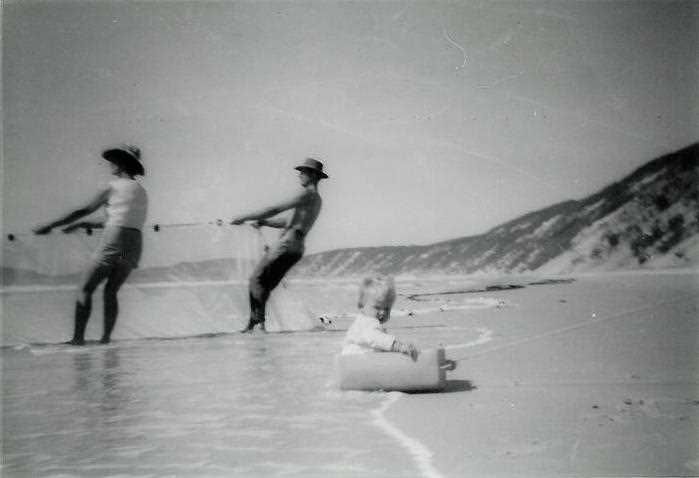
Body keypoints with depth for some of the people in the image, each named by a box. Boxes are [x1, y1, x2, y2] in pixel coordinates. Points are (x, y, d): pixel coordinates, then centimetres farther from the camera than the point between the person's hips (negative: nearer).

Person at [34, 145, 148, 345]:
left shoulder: (113, 187, 0)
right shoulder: (142, 192, 20)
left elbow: (82, 211, 1)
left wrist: (50, 226, 8)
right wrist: (88, 224, 32)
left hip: (114, 244, -6)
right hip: (135, 246, 6)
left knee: (85, 289, 5)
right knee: (110, 291, 16)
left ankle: (78, 337, -2)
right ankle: (106, 337, 4)